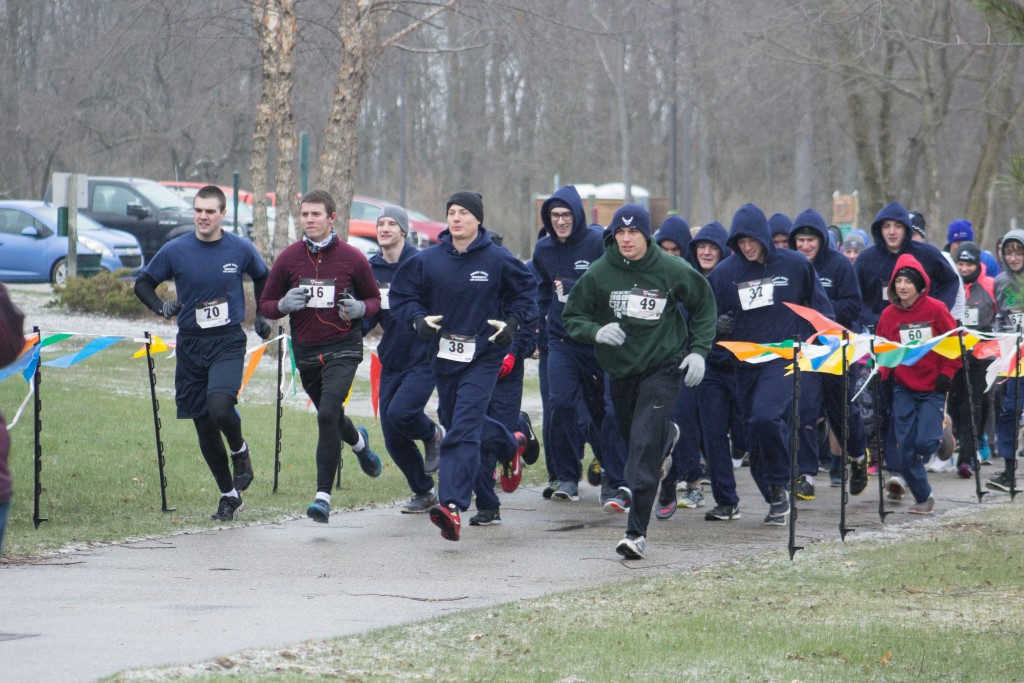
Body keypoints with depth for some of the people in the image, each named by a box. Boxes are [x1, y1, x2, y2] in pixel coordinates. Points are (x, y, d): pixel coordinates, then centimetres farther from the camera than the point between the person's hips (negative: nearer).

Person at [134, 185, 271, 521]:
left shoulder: (240, 249, -2)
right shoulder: (175, 251, -3)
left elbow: (262, 277, 18)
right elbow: (143, 283, 8)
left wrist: (262, 316, 13)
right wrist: (160, 307, -9)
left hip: (228, 343, -2)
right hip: (191, 345, 2)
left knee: (219, 407, -26)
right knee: (204, 429, 5)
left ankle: (240, 450, 7)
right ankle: (229, 496, 20)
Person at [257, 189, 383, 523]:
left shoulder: (351, 258, -5)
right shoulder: (289, 257, 0)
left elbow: (375, 298, 8)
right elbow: (266, 304, 7)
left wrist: (360, 308, -16)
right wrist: (284, 304, -16)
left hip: (343, 348, -4)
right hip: (305, 351, 4)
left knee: (327, 415, -20)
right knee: (329, 416, 19)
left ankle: (323, 496, -18)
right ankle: (359, 442, 56)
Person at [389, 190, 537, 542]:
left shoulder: (497, 260, -6)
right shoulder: (428, 260, -1)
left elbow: (526, 289, 10)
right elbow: (401, 295, 8)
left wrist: (514, 321, -6)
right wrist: (418, 318, -12)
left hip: (483, 357, -5)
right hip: (443, 355, 5)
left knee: (464, 429, -16)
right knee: (455, 422, 19)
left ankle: (451, 505, -23)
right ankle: (510, 444, 49)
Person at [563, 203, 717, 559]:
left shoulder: (672, 271, -9)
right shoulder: (598, 274, -7)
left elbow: (704, 306, 7)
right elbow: (572, 317, 1)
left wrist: (699, 350, -2)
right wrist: (596, 332, -20)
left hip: (663, 365, -4)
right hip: (620, 366, 4)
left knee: (644, 444, -15)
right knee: (630, 437, 19)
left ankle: (637, 531, -15)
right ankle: (667, 437, 58)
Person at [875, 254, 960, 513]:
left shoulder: (935, 309, -7)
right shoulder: (888, 315, -1)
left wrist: (947, 372, -5)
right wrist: (882, 374, -8)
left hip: (933, 387, -2)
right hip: (903, 387, 2)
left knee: (925, 440, -14)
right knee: (905, 443, -4)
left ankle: (905, 475, 18)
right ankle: (923, 497, 10)